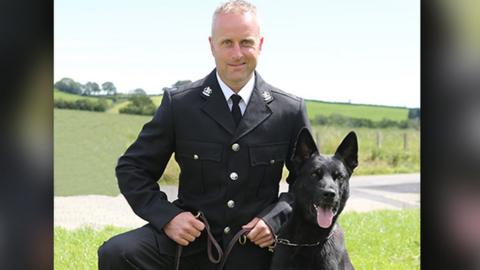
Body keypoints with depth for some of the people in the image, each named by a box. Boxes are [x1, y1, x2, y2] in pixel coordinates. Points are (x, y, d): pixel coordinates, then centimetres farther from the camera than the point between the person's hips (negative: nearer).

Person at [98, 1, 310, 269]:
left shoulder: (291, 110, -2)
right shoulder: (180, 104, -4)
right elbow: (132, 168, 2)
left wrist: (276, 219, -9)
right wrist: (166, 216, -14)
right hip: (191, 236, -1)